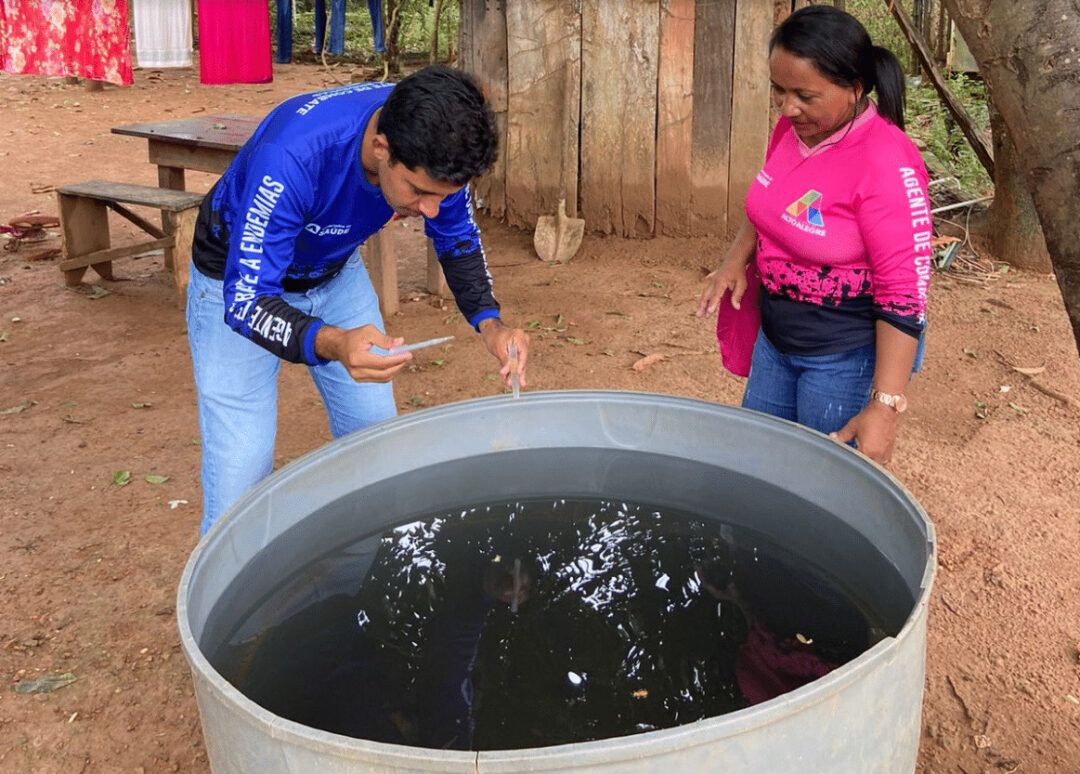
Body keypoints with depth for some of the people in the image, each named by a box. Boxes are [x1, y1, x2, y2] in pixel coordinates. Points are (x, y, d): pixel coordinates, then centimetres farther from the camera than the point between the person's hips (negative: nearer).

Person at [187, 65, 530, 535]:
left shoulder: (429, 143, -23)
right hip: (240, 283, -5)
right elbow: (245, 301, -36)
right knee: (241, 471, -11)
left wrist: (488, 322, -24)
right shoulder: (292, 156, -40)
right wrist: (330, 344, -56)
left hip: (335, 271, 5)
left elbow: (458, 240, -6)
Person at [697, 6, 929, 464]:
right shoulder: (793, 127, -3)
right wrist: (737, 258, -3)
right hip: (775, 339, 8)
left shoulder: (885, 164, -26)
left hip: (848, 357, -8)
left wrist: (884, 405, -27)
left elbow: (905, 296, -24)